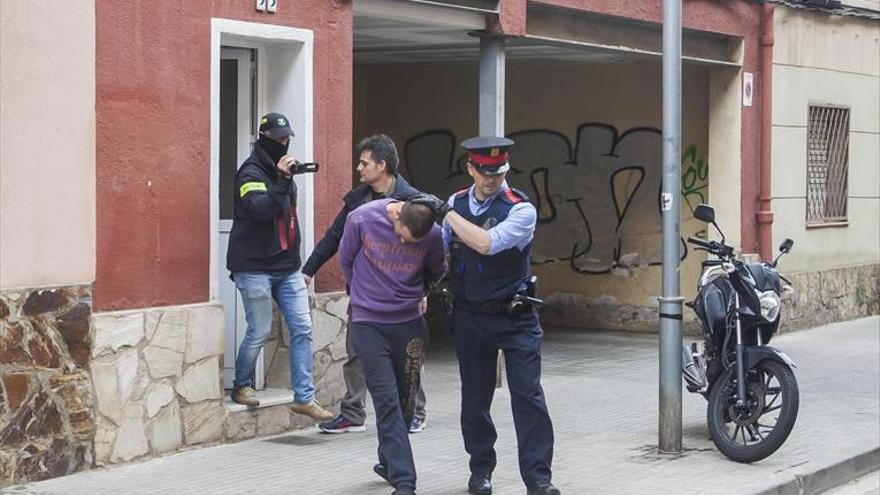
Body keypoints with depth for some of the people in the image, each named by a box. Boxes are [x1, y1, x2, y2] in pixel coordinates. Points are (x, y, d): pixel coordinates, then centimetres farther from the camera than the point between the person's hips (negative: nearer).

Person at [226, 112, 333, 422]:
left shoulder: (282, 170, 15)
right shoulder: (251, 172, -9)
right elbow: (260, 209, -25)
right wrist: (281, 181, -31)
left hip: (287, 265, 7)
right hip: (255, 267, -7)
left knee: (302, 328, -1)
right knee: (260, 331, -2)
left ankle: (304, 397, 1)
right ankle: (242, 385, 21)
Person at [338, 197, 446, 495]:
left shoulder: (433, 235, -10)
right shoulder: (362, 220, -14)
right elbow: (346, 259, 5)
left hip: (410, 323, 2)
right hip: (369, 324, -2)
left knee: (406, 400, 9)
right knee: (387, 401, -10)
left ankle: (389, 462, 32)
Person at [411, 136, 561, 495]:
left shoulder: (521, 210, -12)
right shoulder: (456, 203, 4)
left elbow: (487, 243, -27)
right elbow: (443, 249, 19)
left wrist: (445, 211, -23)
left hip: (515, 316, -4)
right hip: (470, 315, 4)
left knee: (528, 395, -6)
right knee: (475, 397, 10)